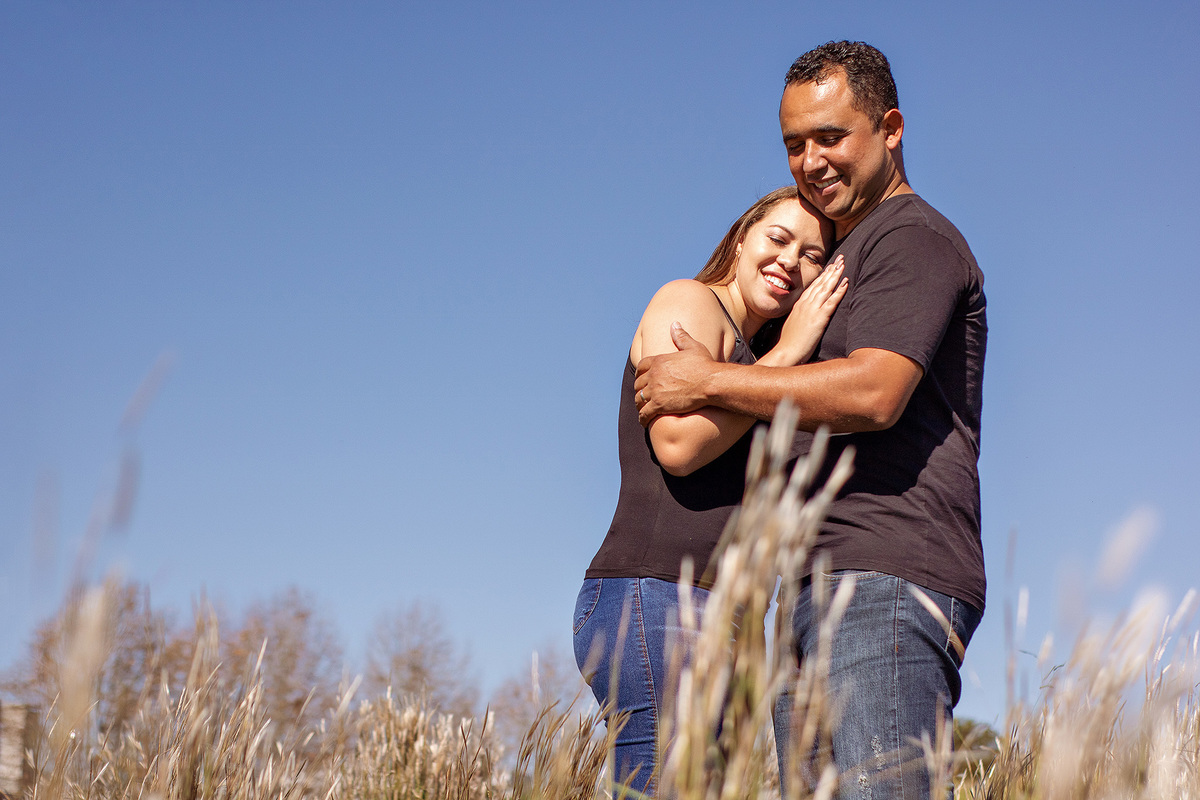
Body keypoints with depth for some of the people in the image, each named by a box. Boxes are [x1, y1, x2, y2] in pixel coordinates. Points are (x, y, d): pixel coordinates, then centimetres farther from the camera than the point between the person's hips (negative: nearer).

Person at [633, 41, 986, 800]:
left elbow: (872, 394, -17)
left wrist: (709, 381, -8)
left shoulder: (914, 239, -1)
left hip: (888, 579, -10)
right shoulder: (845, 262, 30)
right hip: (816, 592, 10)